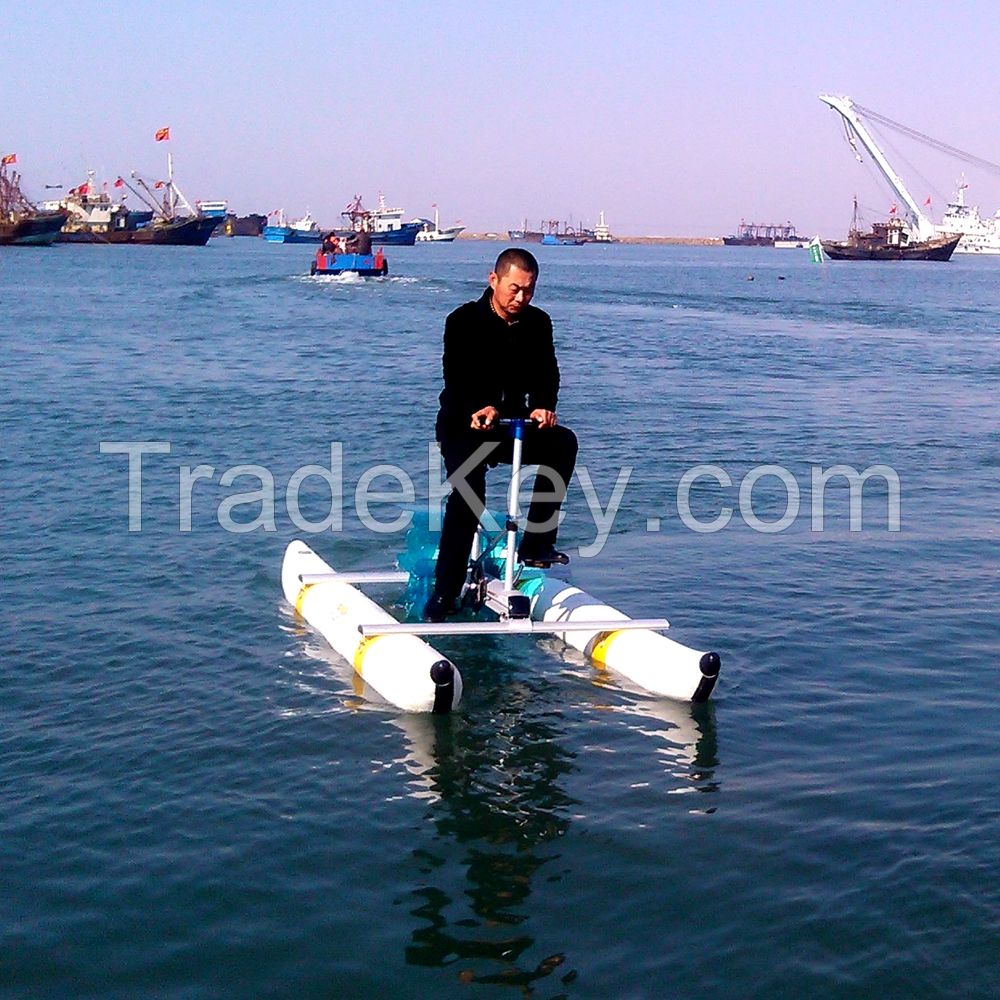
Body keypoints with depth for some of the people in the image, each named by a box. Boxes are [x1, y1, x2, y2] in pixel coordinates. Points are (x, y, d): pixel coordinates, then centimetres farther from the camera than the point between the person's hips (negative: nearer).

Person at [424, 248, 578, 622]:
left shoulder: (538, 323, 3)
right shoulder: (464, 322, -10)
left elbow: (546, 373, -6)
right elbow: (456, 379, -20)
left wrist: (543, 407, -30)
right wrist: (479, 410, -41)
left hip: (514, 423, 4)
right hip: (463, 426, -4)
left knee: (562, 442, -23)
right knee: (468, 492, -28)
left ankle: (535, 543, -19)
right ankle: (444, 593, -23)